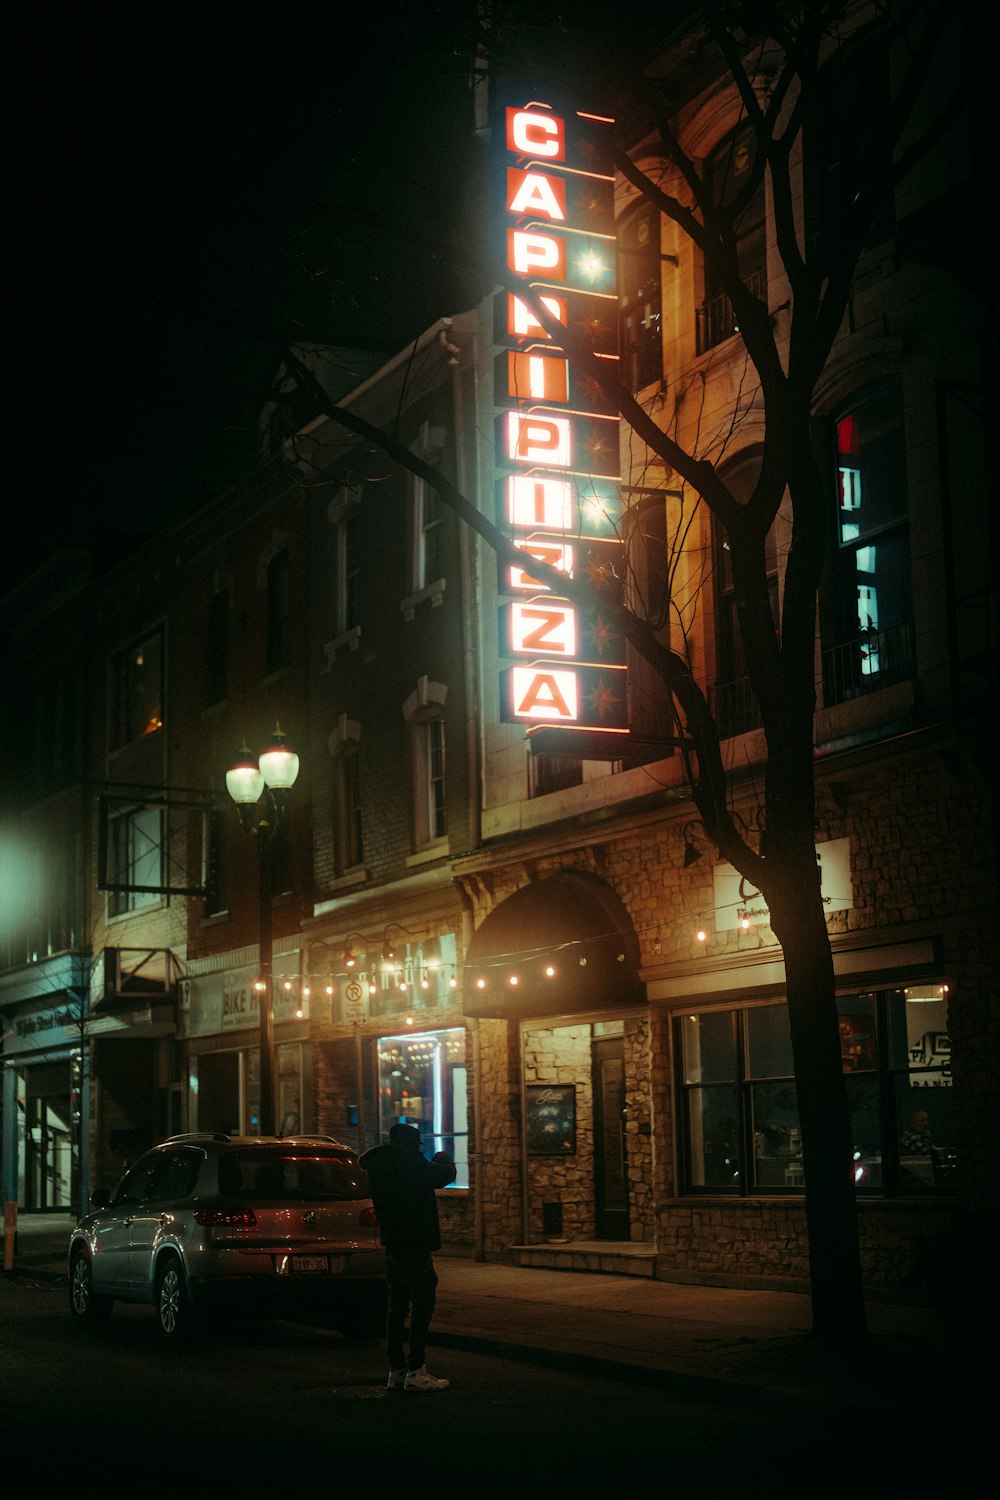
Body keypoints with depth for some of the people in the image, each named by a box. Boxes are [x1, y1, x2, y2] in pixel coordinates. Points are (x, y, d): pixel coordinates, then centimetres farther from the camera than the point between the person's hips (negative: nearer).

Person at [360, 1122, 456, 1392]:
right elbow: (443, 1176, -6)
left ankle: (396, 1370, 14)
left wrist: (435, 1163, 21)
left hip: (392, 1244, 9)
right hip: (414, 1245, -9)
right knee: (422, 1304, -7)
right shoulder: (409, 1160, -13)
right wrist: (444, 1160, 14)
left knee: (397, 1306, 11)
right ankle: (415, 1372, -11)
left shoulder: (378, 1164, 11)